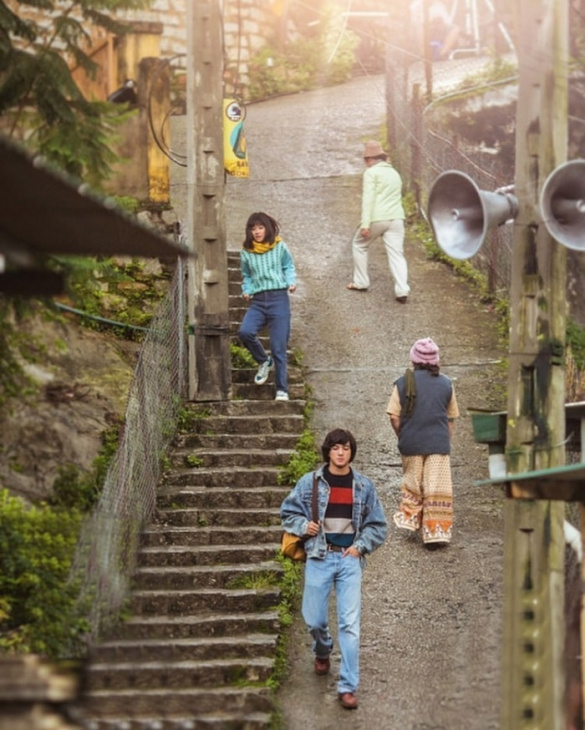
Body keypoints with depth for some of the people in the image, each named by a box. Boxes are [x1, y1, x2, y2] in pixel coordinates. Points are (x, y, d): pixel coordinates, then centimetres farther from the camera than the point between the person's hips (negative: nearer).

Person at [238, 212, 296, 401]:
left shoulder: (280, 247, 4)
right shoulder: (246, 253, 9)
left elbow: (289, 266, 15)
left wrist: (291, 281, -3)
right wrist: (246, 291, 3)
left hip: (279, 298, -2)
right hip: (258, 300, 2)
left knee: (279, 347, -6)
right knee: (245, 331, -25)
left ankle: (282, 390, 4)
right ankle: (264, 361, 5)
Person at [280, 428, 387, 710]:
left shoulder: (364, 486, 4)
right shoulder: (310, 482, 0)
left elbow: (378, 525, 11)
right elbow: (288, 511, 11)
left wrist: (361, 546, -4)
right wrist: (303, 526, -8)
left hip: (350, 559, 0)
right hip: (319, 557, 0)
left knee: (350, 624, -7)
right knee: (314, 619, 5)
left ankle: (348, 687, -3)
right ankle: (322, 652, 41)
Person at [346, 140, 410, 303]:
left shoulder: (371, 172, -2)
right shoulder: (394, 173, 21)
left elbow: (368, 198, -11)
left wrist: (365, 224, -16)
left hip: (377, 218, -5)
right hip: (396, 218, 5)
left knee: (359, 245, 18)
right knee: (396, 253, -1)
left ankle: (361, 282, 22)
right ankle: (402, 290, -15)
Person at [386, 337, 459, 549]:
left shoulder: (403, 383, -3)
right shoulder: (446, 384, 4)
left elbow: (394, 416, -4)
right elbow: (451, 419, 9)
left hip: (411, 443, 0)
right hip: (439, 443, 0)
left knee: (412, 483, 22)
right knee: (437, 488, 0)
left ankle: (410, 518, 25)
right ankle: (436, 533, -2)